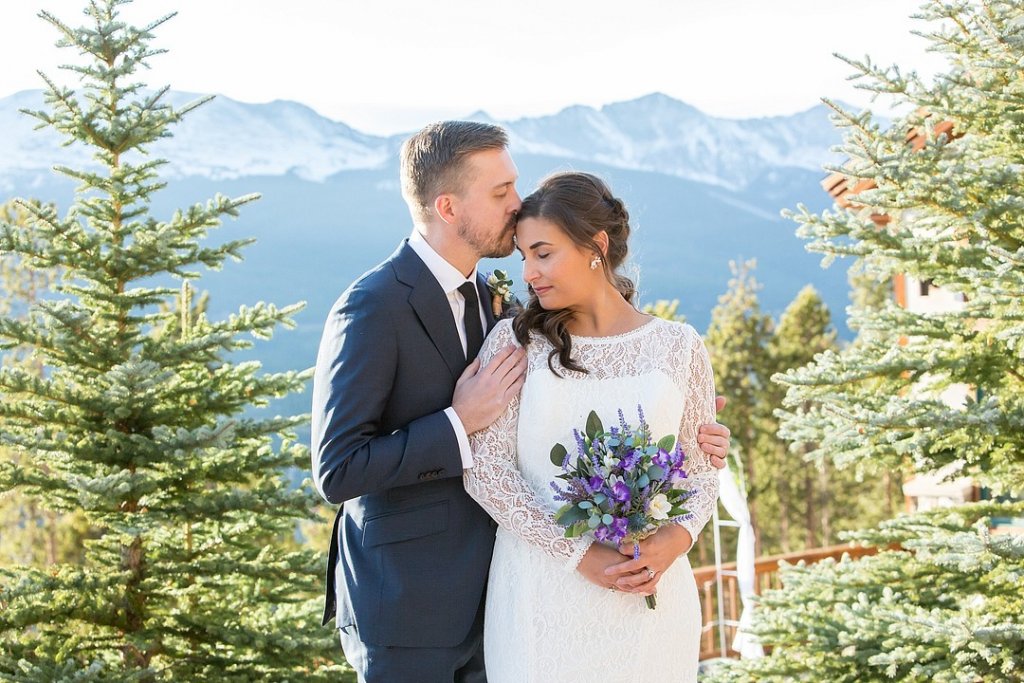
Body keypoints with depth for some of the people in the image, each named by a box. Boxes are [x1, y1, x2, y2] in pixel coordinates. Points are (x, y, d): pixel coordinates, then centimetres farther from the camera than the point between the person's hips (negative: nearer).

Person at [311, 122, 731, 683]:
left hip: (480, 593, 8)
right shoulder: (372, 309, -18)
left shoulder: (481, 295, 8)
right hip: (405, 605, -7)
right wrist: (461, 424, -21)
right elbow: (337, 471, -22)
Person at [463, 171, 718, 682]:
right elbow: (484, 466, -7)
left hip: (648, 595, 1)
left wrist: (675, 539, -14)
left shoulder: (678, 347, 3)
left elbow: (700, 468, 7)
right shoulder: (514, 341, -1)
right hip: (540, 596, -1)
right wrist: (580, 551, -16)